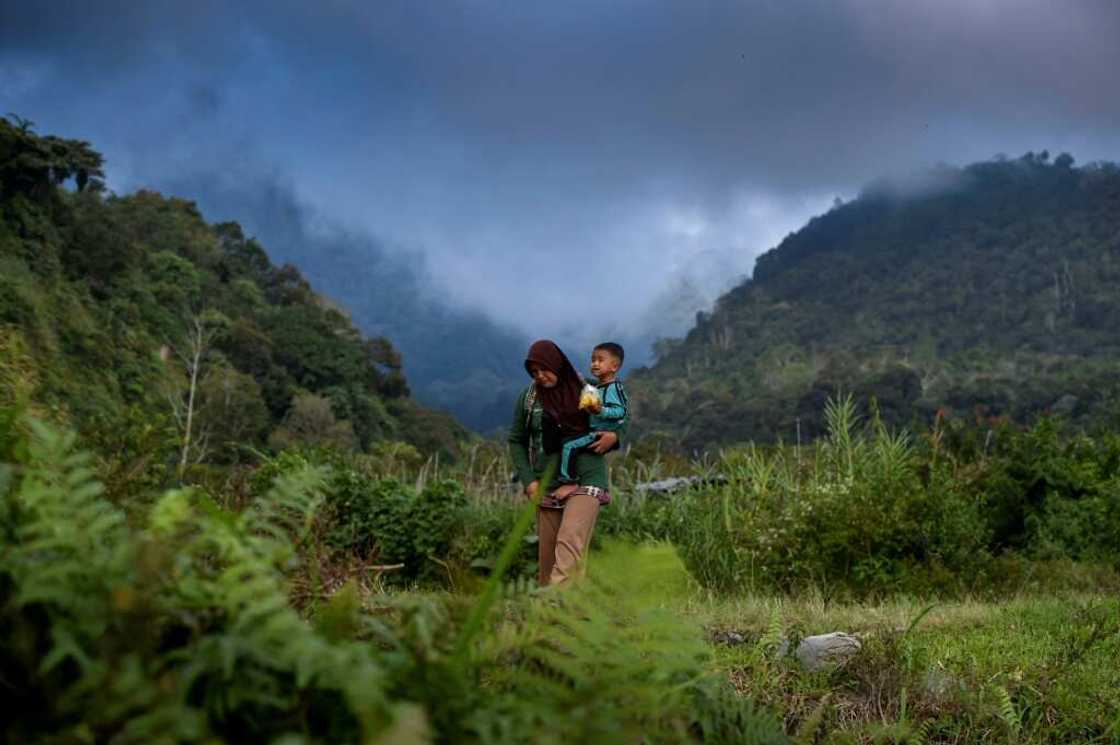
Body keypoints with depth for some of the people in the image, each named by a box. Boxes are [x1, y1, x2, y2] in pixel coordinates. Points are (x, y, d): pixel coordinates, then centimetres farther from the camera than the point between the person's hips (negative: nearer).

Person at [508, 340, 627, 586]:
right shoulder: (528, 397, 4)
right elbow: (516, 441, 13)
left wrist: (614, 437, -8)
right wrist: (528, 480, 2)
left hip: (586, 480, -3)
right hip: (547, 484, 3)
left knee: (570, 543, -21)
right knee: (547, 554, 3)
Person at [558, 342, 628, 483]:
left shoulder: (614, 387, -17)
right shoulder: (598, 387, 13)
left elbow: (622, 411, -26)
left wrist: (600, 411, -36)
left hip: (603, 433, -11)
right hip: (595, 432, 11)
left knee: (569, 446, -18)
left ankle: (565, 478, -11)